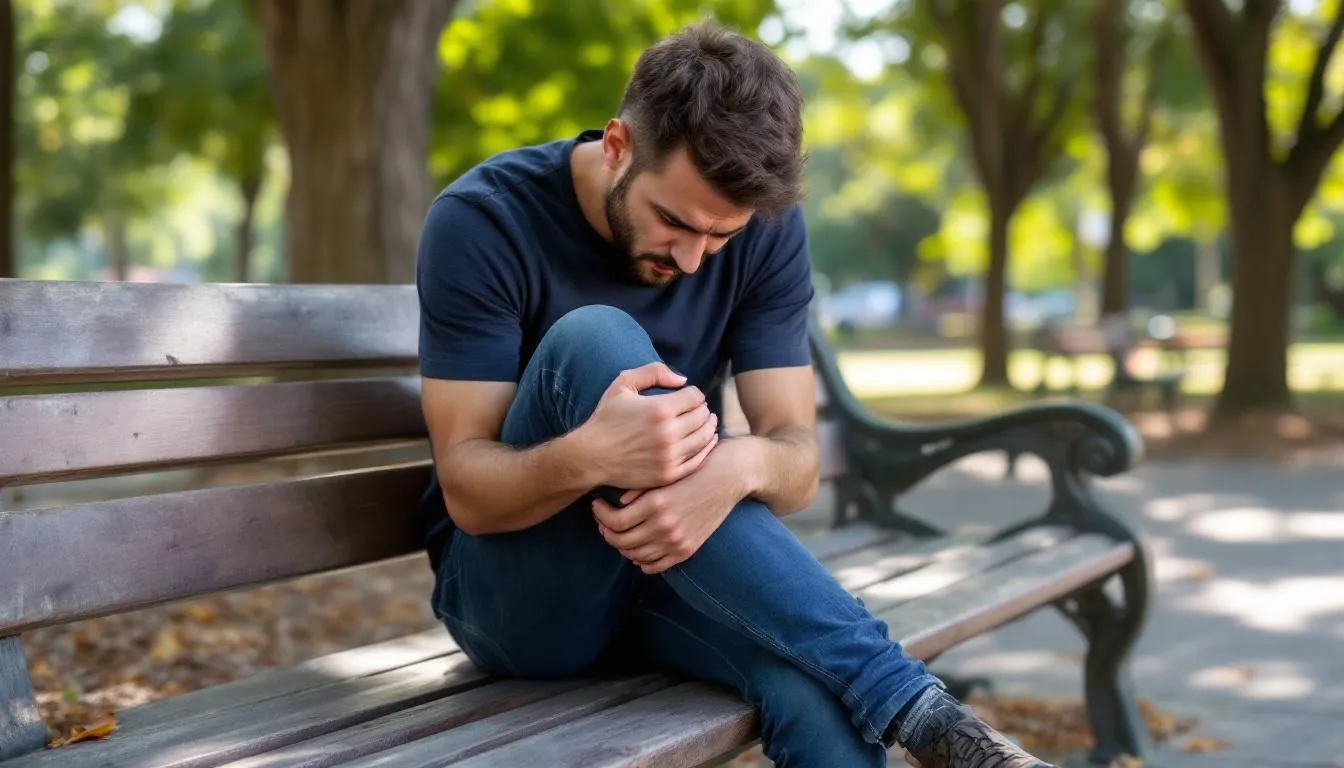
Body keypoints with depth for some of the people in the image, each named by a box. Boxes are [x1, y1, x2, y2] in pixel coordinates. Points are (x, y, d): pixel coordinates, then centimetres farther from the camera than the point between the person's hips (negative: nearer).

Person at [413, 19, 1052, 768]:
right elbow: (467, 488, -18)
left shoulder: (768, 230, -5)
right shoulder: (482, 222, -15)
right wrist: (589, 457, -40)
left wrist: (739, 465, -35)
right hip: (512, 590, -1)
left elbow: (798, 460, -10)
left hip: (680, 572, 1)